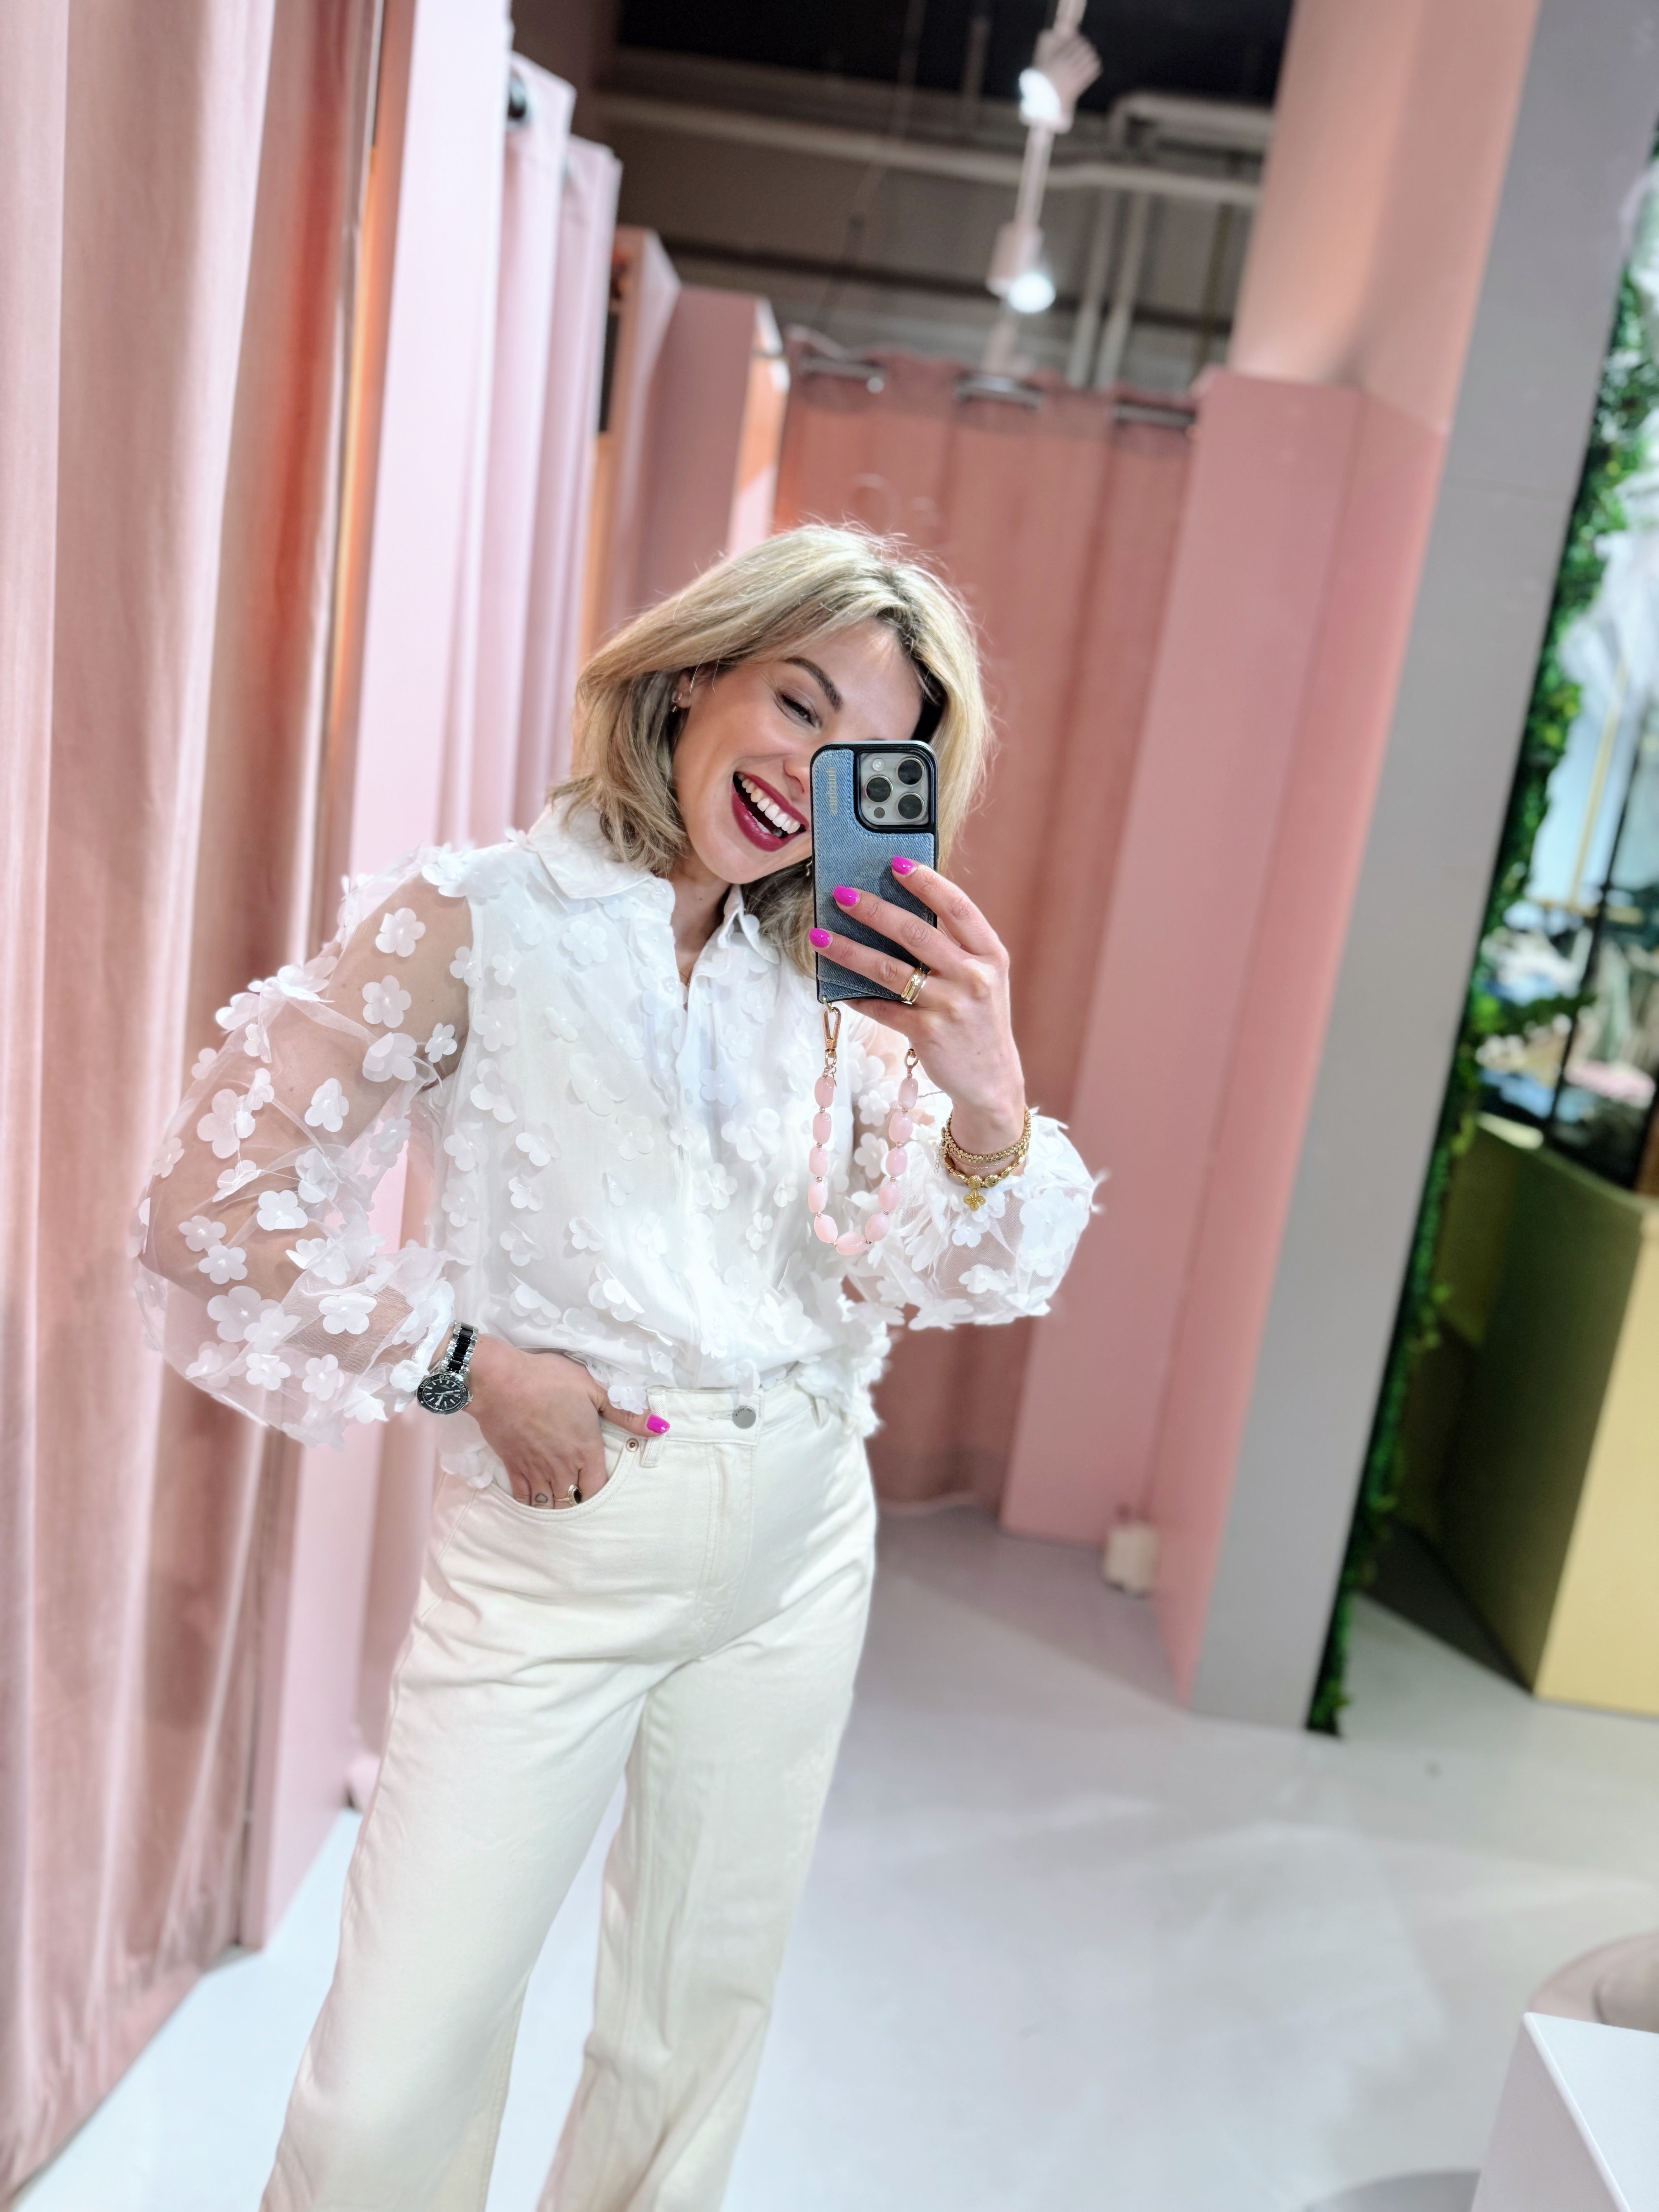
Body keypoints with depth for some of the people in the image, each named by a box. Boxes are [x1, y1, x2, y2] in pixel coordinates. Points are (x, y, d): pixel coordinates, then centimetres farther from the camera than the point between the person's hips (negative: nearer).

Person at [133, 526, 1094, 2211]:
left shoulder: (829, 981, 3)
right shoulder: (470, 922, -10)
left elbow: (922, 1277, -2)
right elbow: (215, 1210, -10)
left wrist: (988, 1103, -20)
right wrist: (469, 1363, -11)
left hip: (797, 1543, 5)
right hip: (553, 1546, -4)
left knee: (699, 2023, 21)